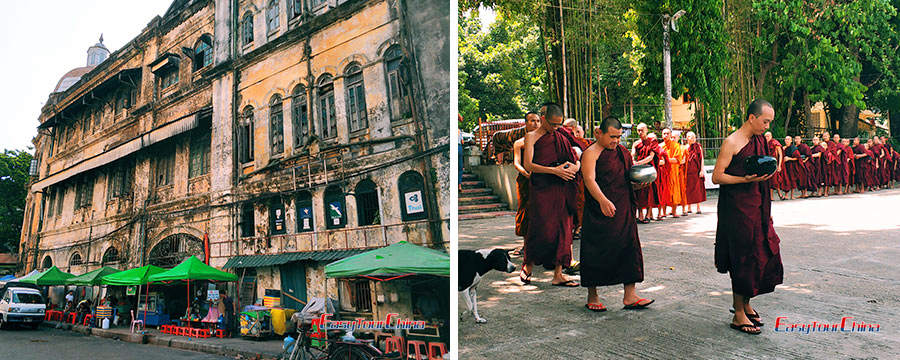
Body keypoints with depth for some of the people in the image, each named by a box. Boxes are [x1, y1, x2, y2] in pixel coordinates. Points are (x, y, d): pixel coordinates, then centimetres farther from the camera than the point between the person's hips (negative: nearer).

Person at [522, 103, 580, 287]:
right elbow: (528, 165, -10)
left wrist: (575, 167, -7)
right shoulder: (532, 137, 3)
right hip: (541, 188, -4)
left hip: (562, 189, 5)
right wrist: (554, 170, -18)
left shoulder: (561, 136, 16)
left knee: (562, 230, 2)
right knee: (542, 229, -8)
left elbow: (577, 159, 18)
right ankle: (528, 264, 16)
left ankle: (558, 275, 7)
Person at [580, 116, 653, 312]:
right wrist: (603, 201, -35)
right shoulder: (591, 153, -6)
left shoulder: (623, 152, 16)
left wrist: (639, 183, -2)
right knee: (597, 251, -1)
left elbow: (629, 182, 22)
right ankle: (592, 297, 12)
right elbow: (590, 180, -20)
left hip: (624, 211, 7)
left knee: (629, 247, 2)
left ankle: (630, 296, 7)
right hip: (599, 212, -6)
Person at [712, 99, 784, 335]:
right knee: (743, 258, -4)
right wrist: (747, 179, -23)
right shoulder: (731, 143, -11)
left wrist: (767, 172, 8)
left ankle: (745, 303, 26)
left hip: (757, 206, 8)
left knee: (764, 253, 10)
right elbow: (717, 176, -15)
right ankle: (739, 315, 6)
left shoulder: (760, 140, 13)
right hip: (737, 209, -8)